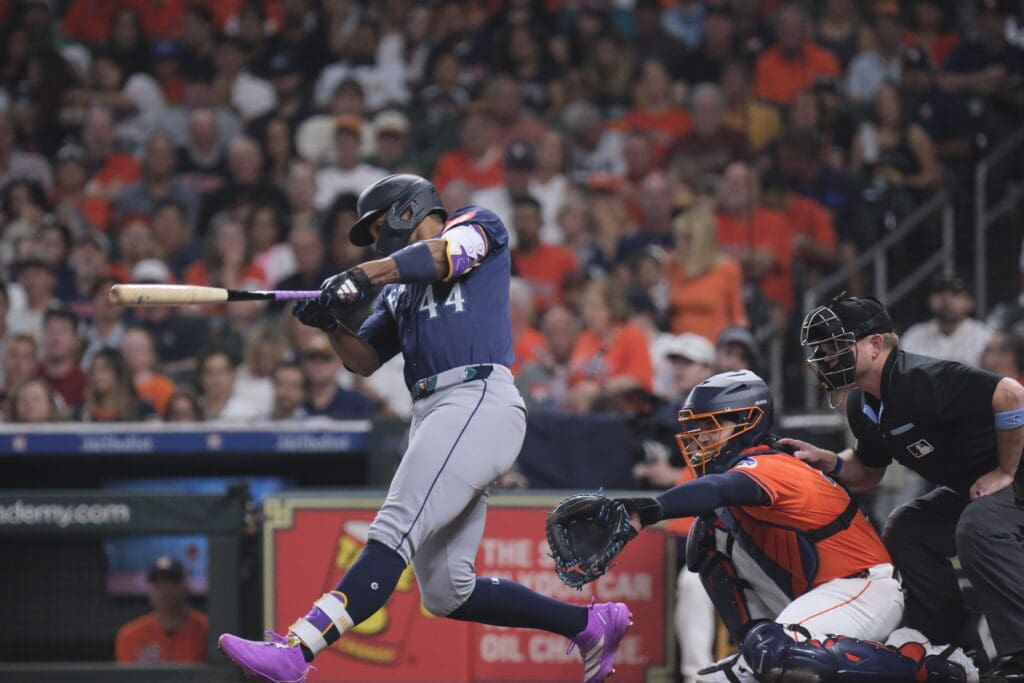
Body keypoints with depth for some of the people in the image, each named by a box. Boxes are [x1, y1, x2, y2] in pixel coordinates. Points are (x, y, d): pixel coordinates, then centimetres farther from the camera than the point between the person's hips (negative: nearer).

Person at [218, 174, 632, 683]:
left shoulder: (476, 226, 11)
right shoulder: (399, 290, 32)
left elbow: (445, 253, -11)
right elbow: (364, 361, 23)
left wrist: (361, 276, -22)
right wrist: (331, 325, 2)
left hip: (479, 399, -9)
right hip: (433, 416, 9)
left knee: (393, 535, -24)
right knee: (446, 592, 5)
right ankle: (589, 623, 18)